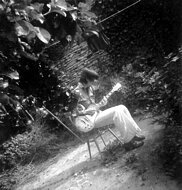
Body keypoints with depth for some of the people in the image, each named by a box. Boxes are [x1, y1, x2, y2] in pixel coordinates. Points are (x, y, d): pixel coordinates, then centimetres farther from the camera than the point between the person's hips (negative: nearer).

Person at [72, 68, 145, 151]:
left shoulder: (89, 88, 12)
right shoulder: (77, 91, -14)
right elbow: (76, 112, -20)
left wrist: (100, 104, -3)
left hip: (95, 114, 9)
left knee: (122, 108, -4)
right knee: (116, 112, -26)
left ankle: (136, 133, -2)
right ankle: (128, 142, -19)